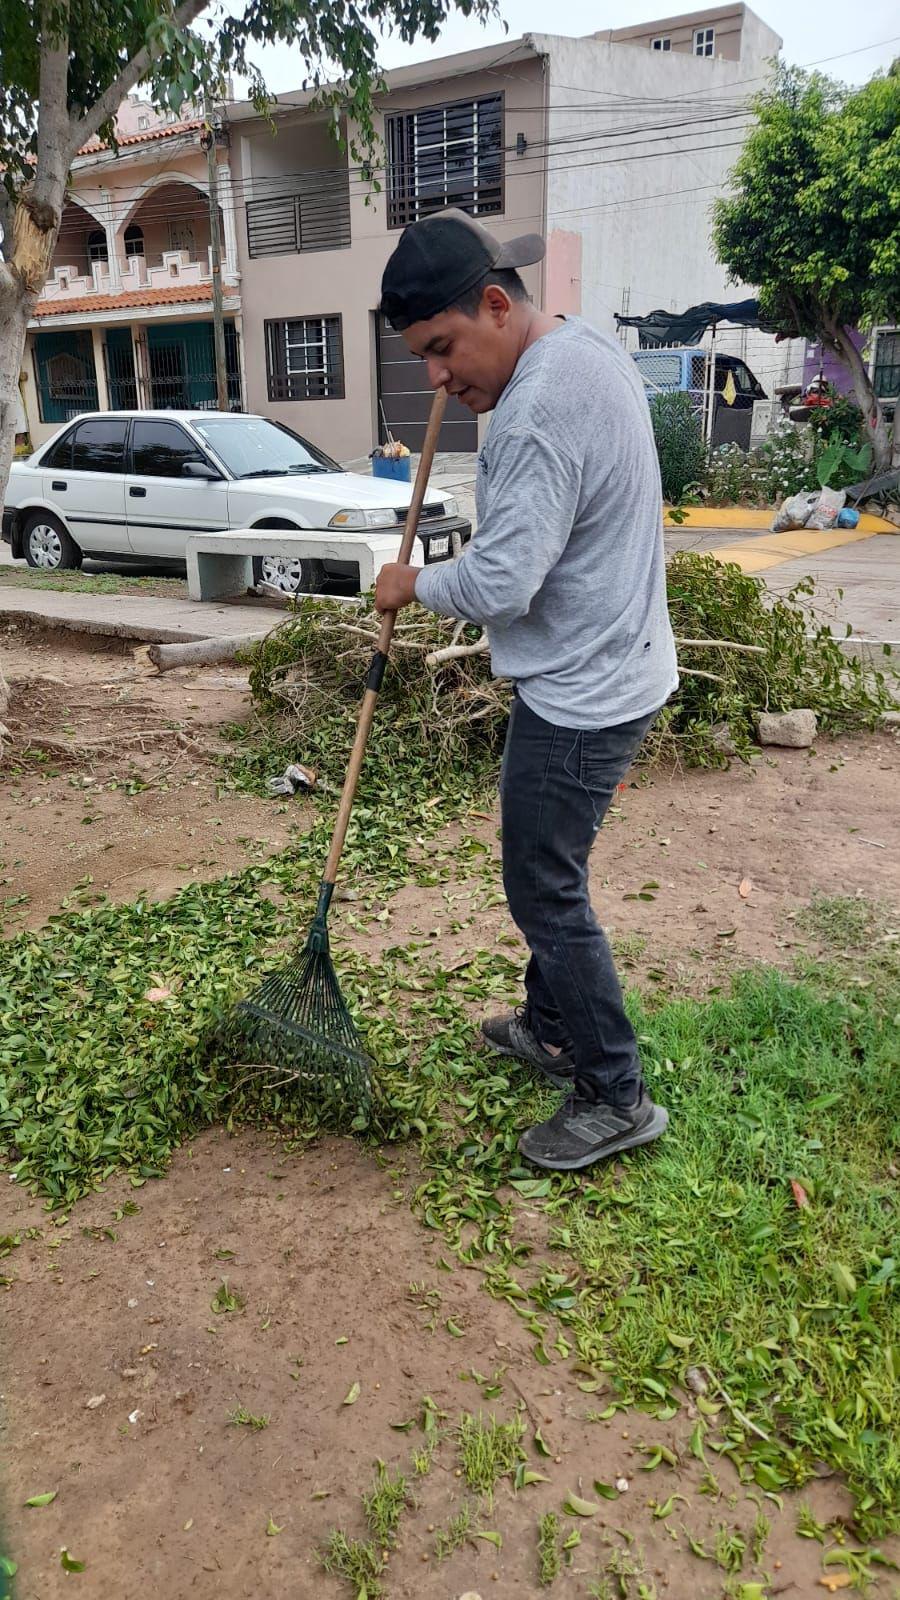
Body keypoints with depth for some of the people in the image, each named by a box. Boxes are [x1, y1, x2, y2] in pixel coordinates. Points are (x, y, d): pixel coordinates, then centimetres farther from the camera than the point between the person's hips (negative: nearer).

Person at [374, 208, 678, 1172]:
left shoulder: (542, 408, -25)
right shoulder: (586, 347, 9)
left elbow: (499, 583, -29)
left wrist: (415, 585, -8)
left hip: (580, 696, -11)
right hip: (601, 671, 11)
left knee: (546, 892, 1)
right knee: (543, 873, 21)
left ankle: (616, 1099, 15)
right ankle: (551, 1029, 38)